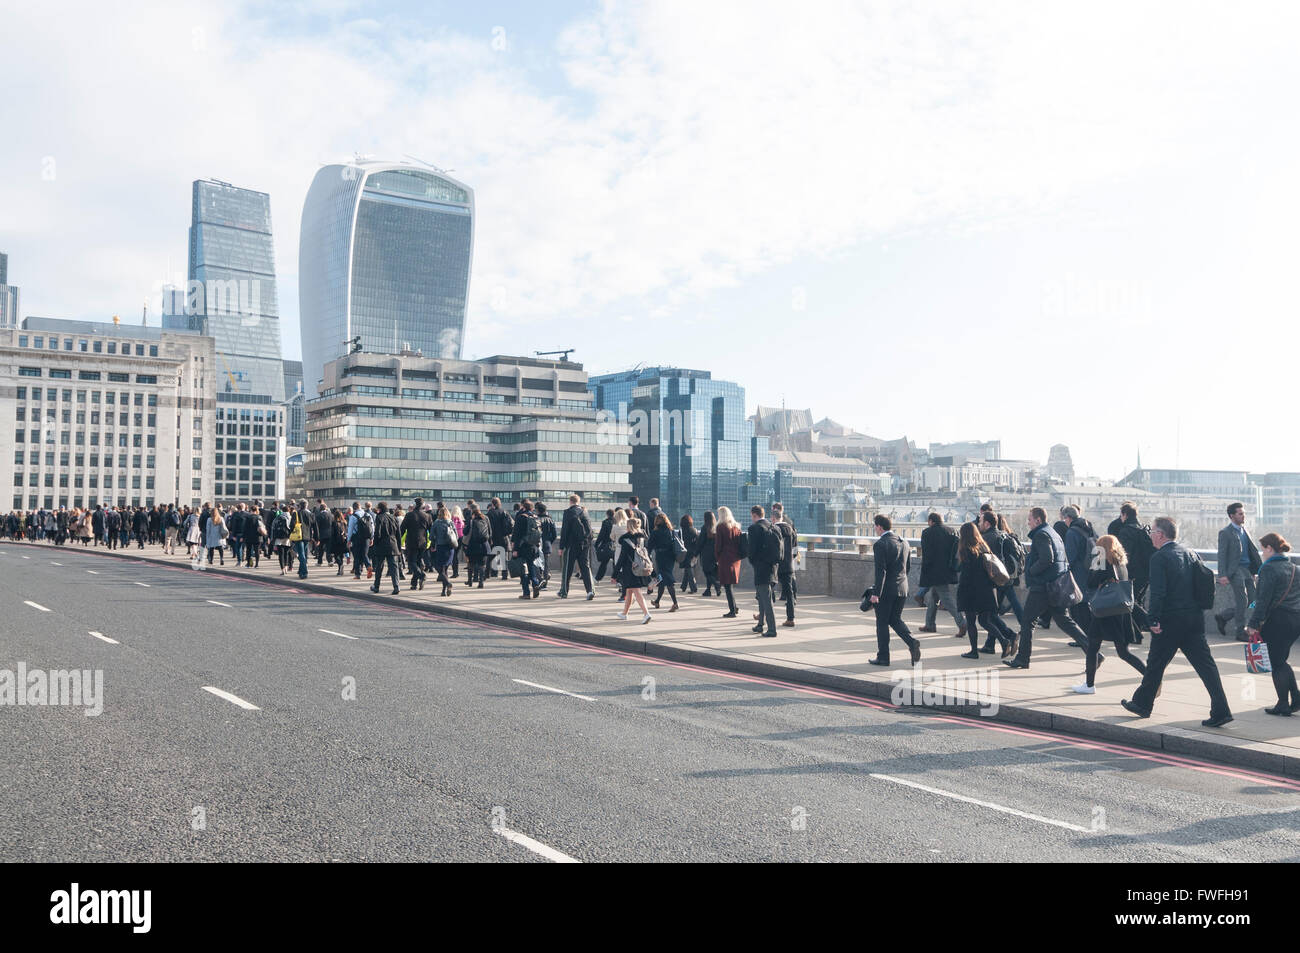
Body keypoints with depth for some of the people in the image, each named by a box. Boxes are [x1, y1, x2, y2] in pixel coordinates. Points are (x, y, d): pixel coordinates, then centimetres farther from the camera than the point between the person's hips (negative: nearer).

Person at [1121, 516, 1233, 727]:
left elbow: (1158, 592, -19)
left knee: (1155, 664, 9)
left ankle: (1142, 704, 24)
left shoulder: (1159, 557, -12)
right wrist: (1196, 609, 17)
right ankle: (1221, 711, -1)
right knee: (1205, 664, 5)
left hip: (1170, 620, -6)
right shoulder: (1189, 553, 10)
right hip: (1195, 619, 6)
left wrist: (1153, 620, -15)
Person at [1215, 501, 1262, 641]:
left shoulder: (1244, 530, 14)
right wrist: (1223, 575, -18)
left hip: (1247, 570, 8)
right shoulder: (1225, 533, -9)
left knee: (1252, 599, 7)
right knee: (1242, 602, -5)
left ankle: (1222, 616, 22)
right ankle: (1240, 632, 5)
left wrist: (1259, 568, 14)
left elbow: (1253, 551, 20)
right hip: (1235, 570, -8)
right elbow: (1222, 555, -12)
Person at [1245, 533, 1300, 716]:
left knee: (1277, 663, 1)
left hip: (1278, 620, -8)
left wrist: (1253, 624, -14)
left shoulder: (1269, 569, -12)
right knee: (1281, 660, 18)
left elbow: (1263, 600, -17)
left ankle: (1284, 704, 3)